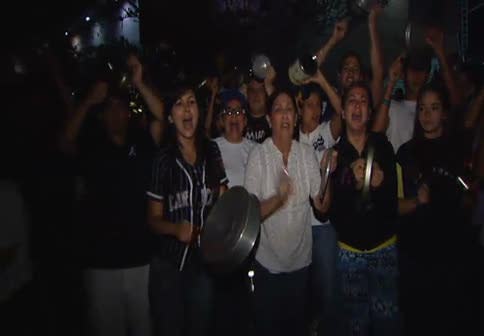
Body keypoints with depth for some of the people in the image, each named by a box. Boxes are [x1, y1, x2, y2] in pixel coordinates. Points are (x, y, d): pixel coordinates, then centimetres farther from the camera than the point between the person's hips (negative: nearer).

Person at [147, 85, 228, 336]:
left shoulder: (212, 151, -1)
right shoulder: (163, 159, -10)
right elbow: (154, 218, -5)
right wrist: (176, 228, -23)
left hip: (205, 259, 3)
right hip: (169, 262, -3)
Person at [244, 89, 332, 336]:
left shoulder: (308, 154, -2)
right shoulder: (258, 155, -13)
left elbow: (322, 206, -5)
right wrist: (278, 198, -33)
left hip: (300, 260, 3)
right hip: (268, 262, -3)